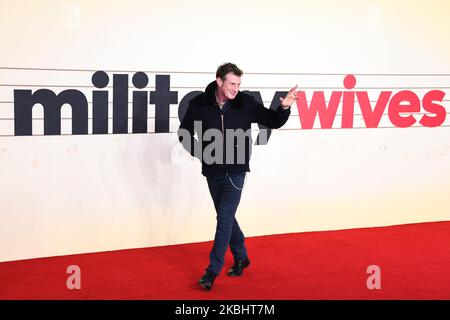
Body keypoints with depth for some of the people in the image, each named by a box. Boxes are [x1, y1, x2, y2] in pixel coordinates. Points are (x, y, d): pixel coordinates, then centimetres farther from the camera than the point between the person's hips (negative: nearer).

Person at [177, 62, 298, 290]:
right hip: (212, 172, 3)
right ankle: (241, 258, 35)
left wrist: (284, 107, -17)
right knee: (226, 217, 15)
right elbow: (184, 133, 6)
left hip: (235, 172, -3)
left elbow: (273, 122, 2)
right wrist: (201, 153, -4)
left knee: (224, 218, -8)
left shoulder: (245, 103, -8)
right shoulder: (200, 104, -7)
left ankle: (213, 271, -1)